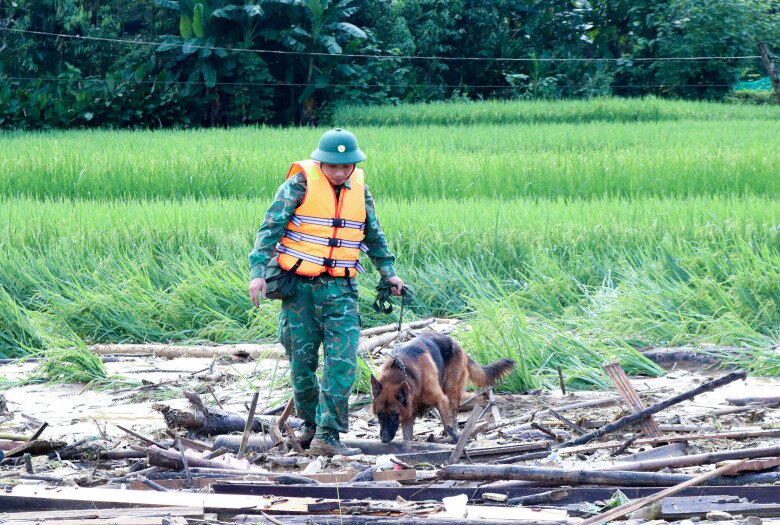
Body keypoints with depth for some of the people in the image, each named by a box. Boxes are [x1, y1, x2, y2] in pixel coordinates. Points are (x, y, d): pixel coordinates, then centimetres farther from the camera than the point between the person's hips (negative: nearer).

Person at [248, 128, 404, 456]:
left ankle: (328, 435, -8)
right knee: (302, 362, 6)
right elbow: (271, 227, -8)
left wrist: (388, 271, 23)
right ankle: (311, 423, 26)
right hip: (300, 287, -3)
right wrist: (258, 271, -17)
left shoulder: (359, 188, 7)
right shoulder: (300, 183, -7)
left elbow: (373, 234, 24)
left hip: (341, 290, 3)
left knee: (342, 364, -9)